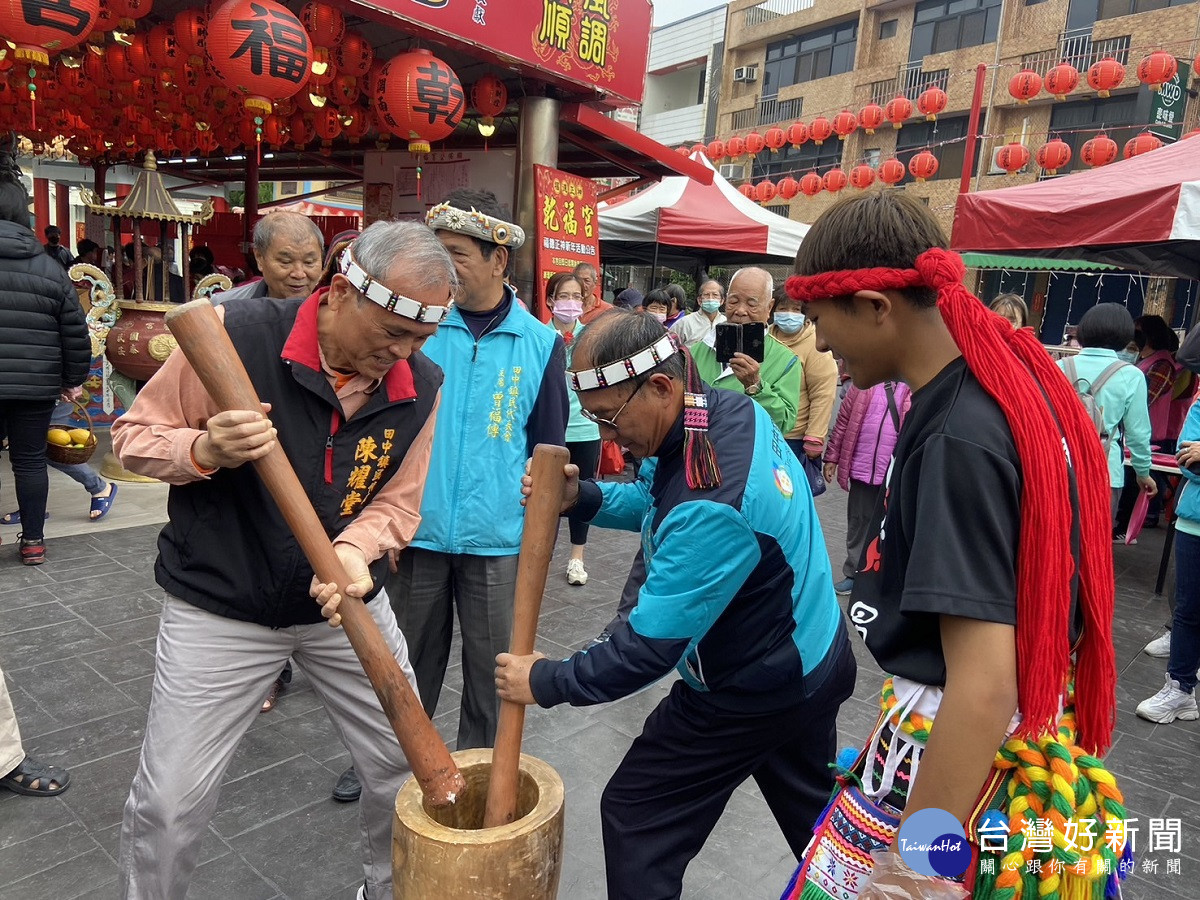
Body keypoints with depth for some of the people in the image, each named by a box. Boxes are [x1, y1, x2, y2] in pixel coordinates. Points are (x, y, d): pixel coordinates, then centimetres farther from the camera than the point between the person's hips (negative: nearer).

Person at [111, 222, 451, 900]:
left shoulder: (421, 386, -8)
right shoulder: (237, 334, -19)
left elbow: (397, 503, -2)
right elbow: (134, 437, -8)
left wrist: (352, 550, -23)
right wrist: (206, 449, -29)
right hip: (221, 607, -2)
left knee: (410, 770, 12)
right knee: (169, 805, 6)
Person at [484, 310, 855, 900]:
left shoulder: (711, 506, -36)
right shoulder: (733, 408, -8)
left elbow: (651, 648, -28)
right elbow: (658, 499, 7)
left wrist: (546, 682, -15)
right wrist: (582, 498, -11)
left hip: (755, 694, -9)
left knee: (635, 817, 8)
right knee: (812, 810, 28)